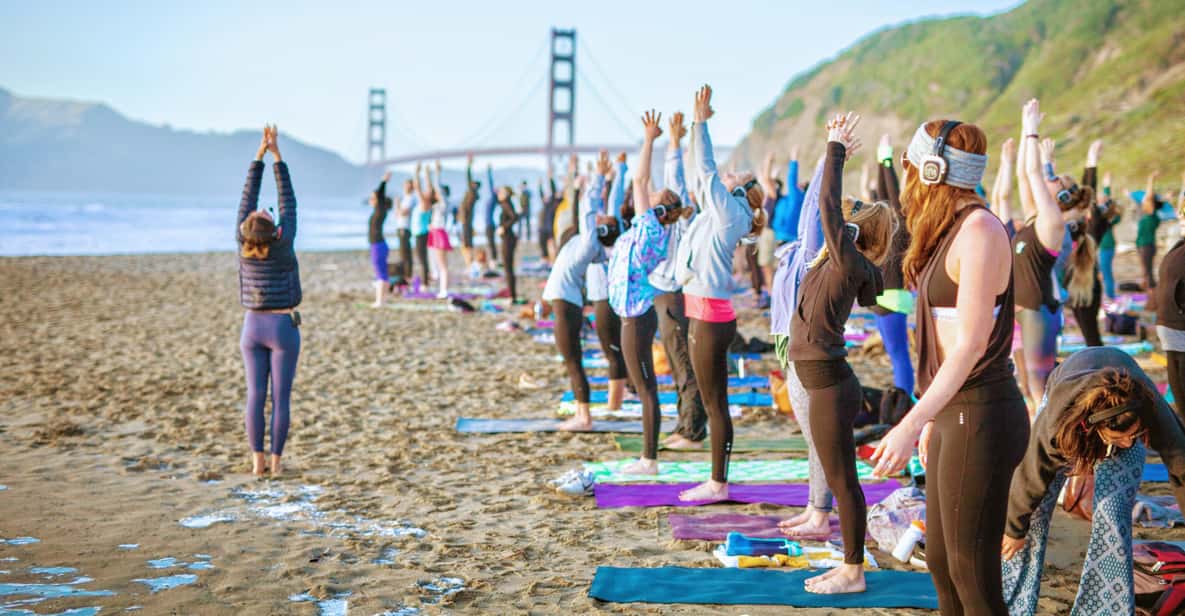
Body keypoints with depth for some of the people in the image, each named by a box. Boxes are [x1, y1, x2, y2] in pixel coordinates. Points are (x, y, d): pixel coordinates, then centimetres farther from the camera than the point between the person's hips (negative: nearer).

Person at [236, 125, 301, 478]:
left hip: (252, 328, 3)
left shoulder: (244, 245, -10)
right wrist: (277, 155, -5)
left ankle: (257, 462, 4)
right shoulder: (282, 245, -16)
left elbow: (247, 199, -4)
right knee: (281, 398, 1)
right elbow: (288, 203, -11)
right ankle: (275, 462, 2)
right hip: (283, 329, -3)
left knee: (255, 396, 5)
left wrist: (259, 156, -1)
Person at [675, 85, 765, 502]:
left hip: (711, 315, -9)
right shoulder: (716, 213, 16)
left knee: (715, 402, -5)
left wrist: (701, 122, -7)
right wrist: (695, 126, 21)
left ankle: (718, 484, 0)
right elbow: (700, 174, 21)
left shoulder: (730, 213, -6)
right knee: (713, 401, 12)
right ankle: (716, 481, 17)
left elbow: (706, 171, -11)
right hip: (704, 313, 9)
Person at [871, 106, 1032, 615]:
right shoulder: (950, 229, 12)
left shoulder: (979, 229, -16)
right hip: (953, 411, 10)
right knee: (941, 564, 16)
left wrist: (913, 422, -25)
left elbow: (972, 343, -21)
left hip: (980, 416, -10)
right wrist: (932, 418, 20)